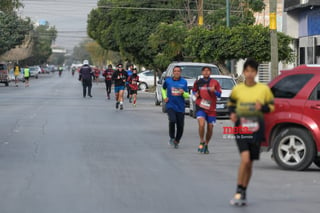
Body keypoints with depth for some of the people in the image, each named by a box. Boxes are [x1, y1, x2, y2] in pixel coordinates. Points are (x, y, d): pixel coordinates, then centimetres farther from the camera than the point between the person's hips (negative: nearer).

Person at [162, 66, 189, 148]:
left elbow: (187, 95, 5)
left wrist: (183, 93, -17)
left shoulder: (184, 82, 3)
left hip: (180, 107, 1)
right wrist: (164, 97, 7)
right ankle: (171, 137, -1)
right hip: (170, 106, -1)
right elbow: (163, 89, 23)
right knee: (172, 120, -25)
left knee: (180, 126, 2)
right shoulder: (168, 81, 3)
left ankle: (176, 141, 25)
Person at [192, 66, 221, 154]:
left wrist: (214, 91, -17)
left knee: (210, 128, 5)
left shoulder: (215, 83, 3)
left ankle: (206, 145, 25)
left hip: (211, 108, 1)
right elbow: (194, 90, 21)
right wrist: (195, 94, -2)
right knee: (201, 124, -24)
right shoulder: (198, 82, 6)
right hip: (200, 107, -1)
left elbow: (219, 94, 3)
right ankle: (202, 142, -6)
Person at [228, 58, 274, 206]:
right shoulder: (237, 89, 4)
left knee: (249, 163, 9)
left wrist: (262, 107, -11)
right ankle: (239, 192, -8)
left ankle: (243, 193, 22)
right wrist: (232, 113, -1)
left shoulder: (264, 89, 3)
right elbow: (231, 104, 19)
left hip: (256, 129, 1)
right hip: (240, 128, -1)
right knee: (245, 159, -18)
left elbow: (271, 106, 10)